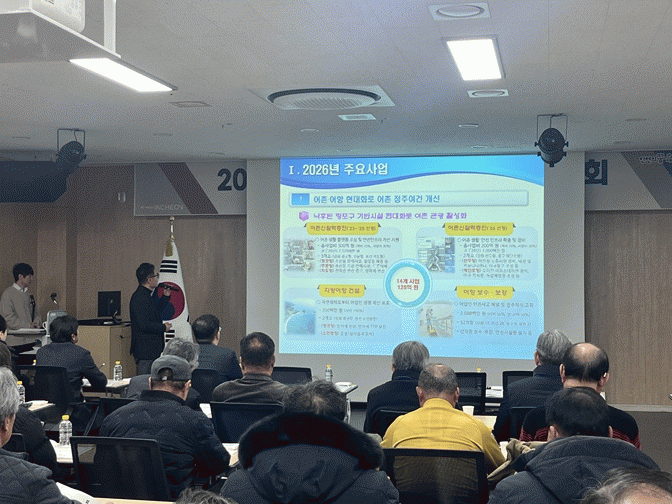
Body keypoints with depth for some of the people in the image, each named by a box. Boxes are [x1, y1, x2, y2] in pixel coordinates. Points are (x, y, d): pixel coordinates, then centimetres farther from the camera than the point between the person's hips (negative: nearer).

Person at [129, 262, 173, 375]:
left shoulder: (145, 295, 13)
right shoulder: (140, 298, -20)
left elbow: (155, 312, 26)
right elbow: (144, 325, -25)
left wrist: (165, 297, 19)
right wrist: (163, 327, -13)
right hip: (145, 349, -11)